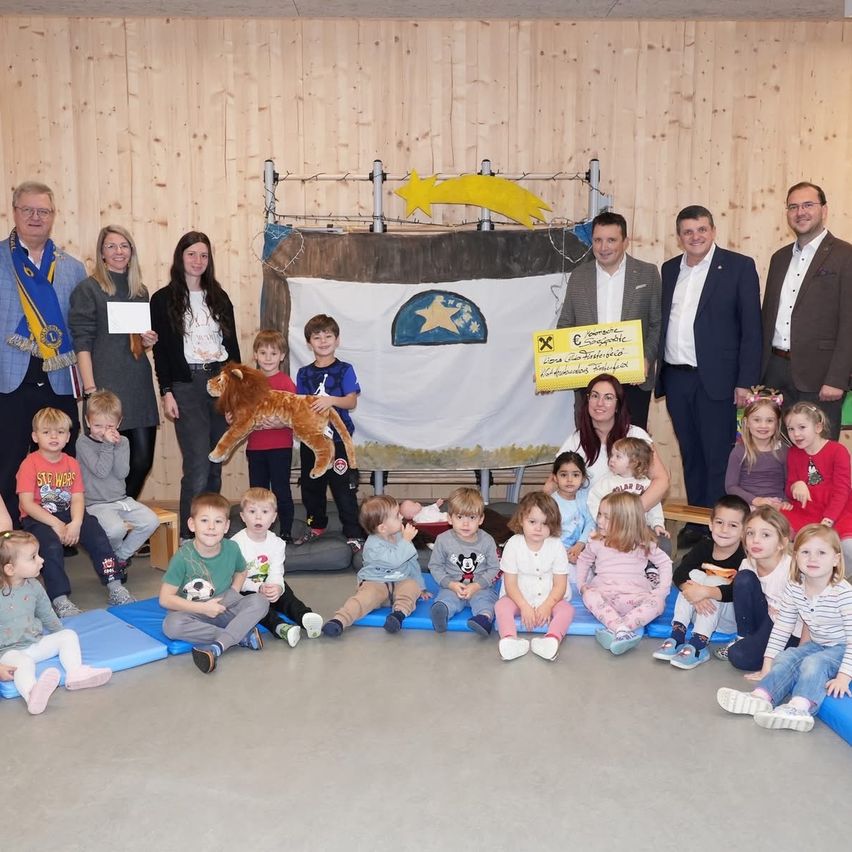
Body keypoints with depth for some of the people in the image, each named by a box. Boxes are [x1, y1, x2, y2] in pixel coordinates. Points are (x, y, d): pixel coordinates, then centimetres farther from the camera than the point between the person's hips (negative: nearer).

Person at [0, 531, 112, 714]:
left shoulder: (33, 586, 1)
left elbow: (47, 615, 18)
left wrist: (61, 637, 22)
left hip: (36, 642, 7)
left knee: (68, 635, -4)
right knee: (22, 662, -34)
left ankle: (75, 672, -22)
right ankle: (32, 694, -62)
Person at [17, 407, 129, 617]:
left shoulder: (72, 463, 8)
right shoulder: (30, 464, -6)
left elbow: (78, 498, -2)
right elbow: (27, 503, -15)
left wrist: (76, 523, -22)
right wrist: (55, 524, -23)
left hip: (66, 514, 4)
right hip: (37, 518, -4)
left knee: (96, 532, -16)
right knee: (51, 544, -31)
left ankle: (114, 587, -10)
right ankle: (60, 600, -28)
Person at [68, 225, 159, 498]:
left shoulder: (140, 290, 17)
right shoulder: (88, 289, -1)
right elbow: (82, 341, -7)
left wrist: (148, 341, 4)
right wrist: (90, 389, -15)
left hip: (138, 383, 5)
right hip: (106, 383, -5)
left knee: (143, 458, 2)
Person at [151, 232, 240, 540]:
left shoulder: (219, 297, 12)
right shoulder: (164, 299, 2)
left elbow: (232, 344, 14)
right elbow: (161, 349, -1)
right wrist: (166, 392, -7)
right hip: (187, 385, -4)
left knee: (215, 465, 8)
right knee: (198, 468, -11)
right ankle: (189, 536, -3)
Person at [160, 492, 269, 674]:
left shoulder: (231, 548, -6)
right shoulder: (183, 556, -16)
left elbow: (241, 572, 17)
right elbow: (165, 598, -14)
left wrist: (233, 594, -1)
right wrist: (203, 607, -18)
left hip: (225, 610, 2)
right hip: (194, 614, -2)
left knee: (260, 601, -22)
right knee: (171, 624, -34)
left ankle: (217, 647, -33)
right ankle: (242, 635, -26)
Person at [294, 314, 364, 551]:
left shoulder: (344, 370, -2)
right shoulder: (303, 373, 9)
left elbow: (352, 402, -11)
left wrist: (331, 400, -28)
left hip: (337, 437, -4)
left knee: (343, 488, -4)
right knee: (311, 485, 14)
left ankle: (354, 534, 2)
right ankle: (316, 525, 33)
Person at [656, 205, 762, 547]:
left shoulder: (739, 266, -1)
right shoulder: (669, 270, 13)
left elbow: (751, 328, -5)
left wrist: (745, 382, -10)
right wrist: (655, 371, 7)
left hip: (715, 379, -5)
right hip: (675, 378, 5)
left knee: (718, 458, -2)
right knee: (691, 456, 12)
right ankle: (695, 524, 21)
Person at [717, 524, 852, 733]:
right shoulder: (794, 589, -8)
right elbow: (782, 627, -1)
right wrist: (768, 661, -4)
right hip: (816, 645, 6)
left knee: (813, 663, -30)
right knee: (785, 658, -15)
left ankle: (799, 708, -53)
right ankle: (761, 698, -34)